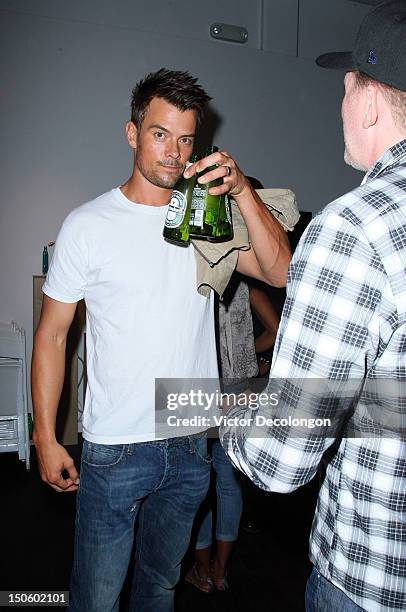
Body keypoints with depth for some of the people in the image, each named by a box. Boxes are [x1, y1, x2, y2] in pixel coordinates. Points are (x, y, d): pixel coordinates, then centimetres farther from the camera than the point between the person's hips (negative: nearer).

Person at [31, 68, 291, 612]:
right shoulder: (88, 224, -7)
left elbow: (280, 271, -11)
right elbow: (52, 334, -3)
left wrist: (242, 190, -22)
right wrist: (45, 437, -5)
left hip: (191, 445, 3)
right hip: (113, 450, -3)